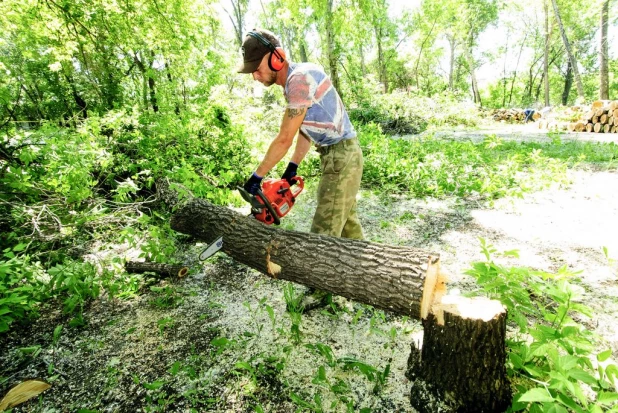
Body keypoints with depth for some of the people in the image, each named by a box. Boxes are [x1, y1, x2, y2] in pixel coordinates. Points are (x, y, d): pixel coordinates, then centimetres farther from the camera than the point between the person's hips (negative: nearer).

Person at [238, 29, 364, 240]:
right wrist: (292, 167, 10)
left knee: (323, 234, -8)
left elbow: (284, 139, -20)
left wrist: (257, 176, -11)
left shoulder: (299, 78, -20)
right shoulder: (294, 81, 10)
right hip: (341, 155, 10)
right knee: (347, 221, 20)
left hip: (341, 156, -10)